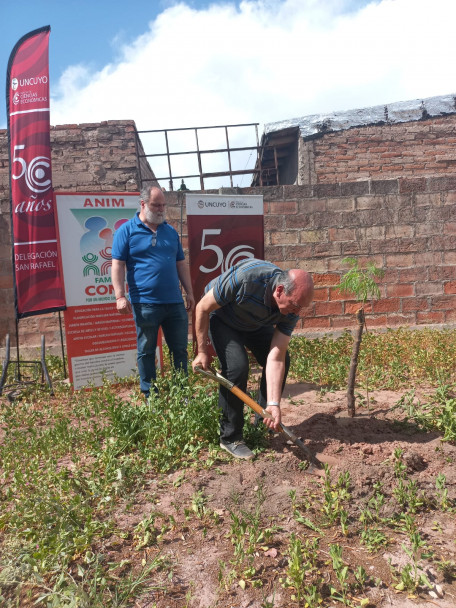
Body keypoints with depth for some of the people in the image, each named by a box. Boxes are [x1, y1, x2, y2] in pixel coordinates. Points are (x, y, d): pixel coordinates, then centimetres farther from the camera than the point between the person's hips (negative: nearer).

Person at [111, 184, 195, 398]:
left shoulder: (170, 231, 15)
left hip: (174, 302, 5)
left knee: (180, 350, 10)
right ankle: (150, 396, 20)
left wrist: (189, 292, 14)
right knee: (146, 352, 7)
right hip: (145, 303, -4)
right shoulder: (127, 230, 0)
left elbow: (181, 264, 18)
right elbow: (118, 265, -5)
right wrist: (120, 296, -13)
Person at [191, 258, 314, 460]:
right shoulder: (245, 277, -42)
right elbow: (202, 308, -27)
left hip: (255, 324, 5)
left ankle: (264, 423, 19)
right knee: (236, 366, -23)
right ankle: (230, 437, -4)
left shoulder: (291, 311, -25)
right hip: (220, 317, -5)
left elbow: (275, 359, -24)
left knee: (283, 361, -2)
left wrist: (274, 404, -30)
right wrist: (203, 351, -20)